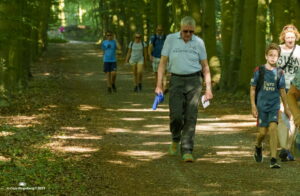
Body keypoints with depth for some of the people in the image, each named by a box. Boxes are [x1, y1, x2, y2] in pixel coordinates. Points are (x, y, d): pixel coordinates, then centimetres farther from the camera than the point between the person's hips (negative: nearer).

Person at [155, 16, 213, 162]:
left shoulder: (198, 42, 5)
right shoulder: (171, 39, 3)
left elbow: (205, 67, 10)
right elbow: (163, 62, 4)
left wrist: (208, 88, 3)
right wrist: (159, 85, -3)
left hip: (194, 80, 0)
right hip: (176, 80, 0)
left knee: (190, 117, -6)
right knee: (176, 115, -9)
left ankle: (187, 151, -3)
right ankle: (175, 139, 22)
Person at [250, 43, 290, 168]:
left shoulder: (279, 73, 3)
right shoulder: (259, 71, -3)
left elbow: (282, 91, 12)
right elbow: (252, 89, 2)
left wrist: (286, 108, 15)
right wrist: (253, 106, -4)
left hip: (274, 105, 1)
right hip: (262, 105, -1)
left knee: (273, 128, -15)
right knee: (263, 132, 1)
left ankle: (273, 160, -15)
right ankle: (258, 147, 38)